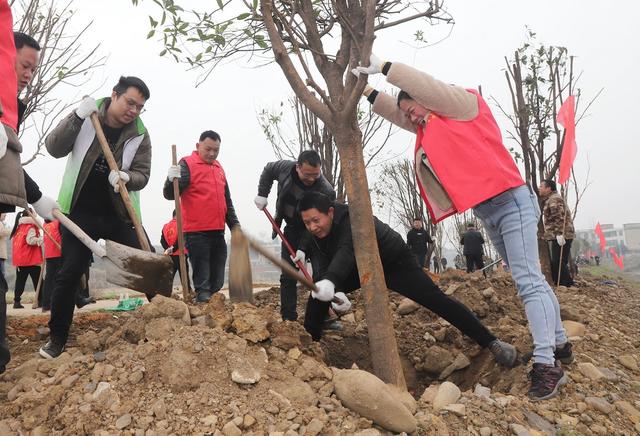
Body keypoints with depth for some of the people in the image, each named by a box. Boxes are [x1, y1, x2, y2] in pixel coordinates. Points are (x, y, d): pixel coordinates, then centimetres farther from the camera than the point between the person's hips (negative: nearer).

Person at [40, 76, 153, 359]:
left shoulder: (140, 134, -3)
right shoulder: (87, 117, -3)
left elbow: (142, 175, -5)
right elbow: (54, 148, -11)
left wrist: (126, 177, -28)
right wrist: (77, 118, -24)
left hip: (119, 215, 1)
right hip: (80, 212, -1)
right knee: (69, 274, -1)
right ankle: (57, 339, 14)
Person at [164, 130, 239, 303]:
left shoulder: (219, 167, 17)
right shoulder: (187, 164, -3)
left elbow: (227, 201, 23)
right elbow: (169, 194, -12)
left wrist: (234, 224, 19)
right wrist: (172, 180, -32)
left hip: (218, 232, 7)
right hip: (196, 232, -7)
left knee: (217, 280, 13)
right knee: (202, 281, -5)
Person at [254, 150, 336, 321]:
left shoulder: (326, 191, -29)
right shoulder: (286, 167, -18)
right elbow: (268, 170, 6)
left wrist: (303, 249, -35)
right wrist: (262, 194, -2)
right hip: (292, 231, 3)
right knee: (288, 276, 2)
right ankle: (288, 318, 10)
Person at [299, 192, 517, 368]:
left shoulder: (352, 218, -34)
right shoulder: (316, 236, -12)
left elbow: (346, 251, -52)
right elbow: (320, 269, -23)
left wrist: (330, 281, -70)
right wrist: (334, 292, -44)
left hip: (394, 261, -6)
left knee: (434, 299, -17)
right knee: (318, 294, -6)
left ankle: (491, 342, -11)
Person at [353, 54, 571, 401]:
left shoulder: (463, 105, -3)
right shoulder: (429, 127, 19)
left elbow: (423, 85, -13)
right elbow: (394, 111, 24)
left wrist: (382, 66, -8)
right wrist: (366, 89, 17)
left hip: (511, 202, -9)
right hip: (488, 214, 9)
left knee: (528, 281, -13)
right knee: (530, 279, 14)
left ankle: (546, 365, -14)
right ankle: (559, 344, 25)